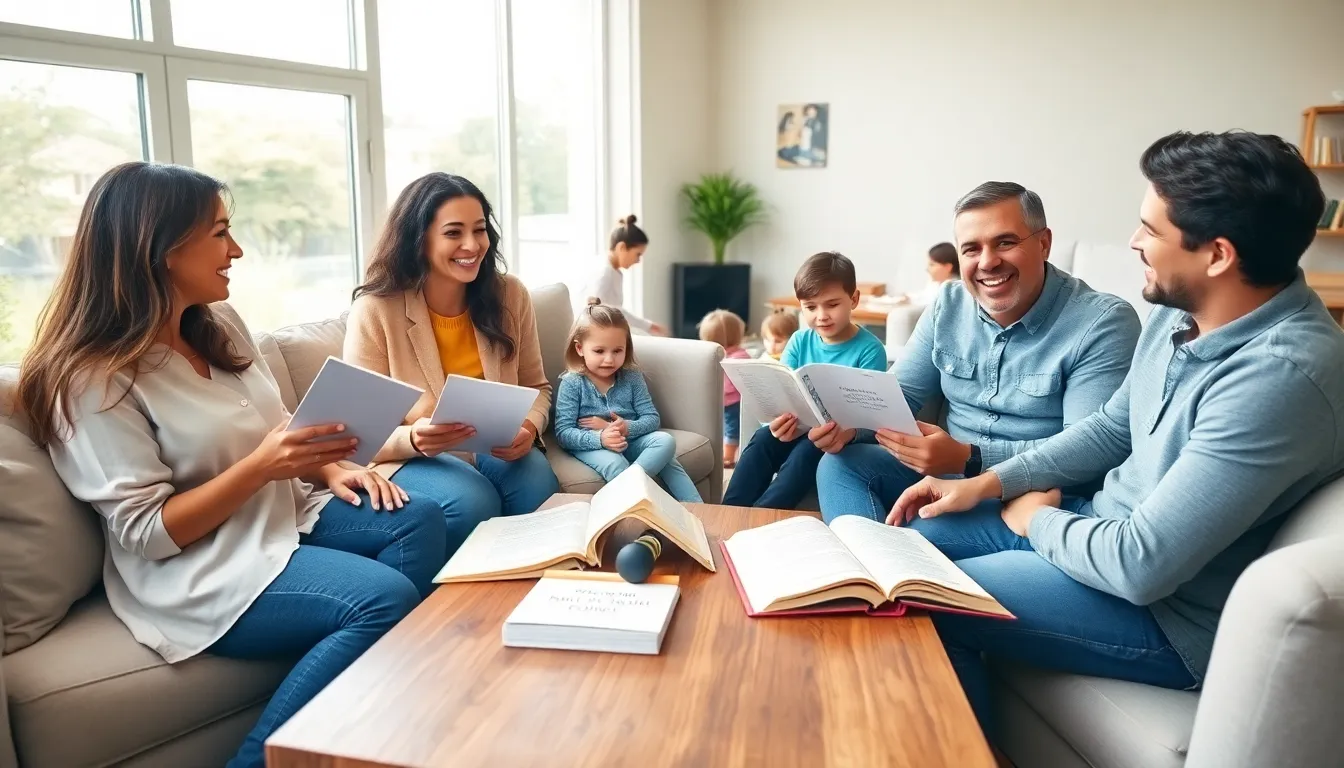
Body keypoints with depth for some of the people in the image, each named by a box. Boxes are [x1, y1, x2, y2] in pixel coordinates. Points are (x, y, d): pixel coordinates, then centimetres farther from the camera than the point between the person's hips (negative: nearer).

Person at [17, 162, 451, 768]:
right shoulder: (94, 380, -16)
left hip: (284, 515, 8)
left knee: (420, 518, -15)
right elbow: (147, 534, -18)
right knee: (383, 598, -27)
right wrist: (260, 468, -28)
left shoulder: (221, 326, 6)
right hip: (197, 571, -8)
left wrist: (329, 467, -6)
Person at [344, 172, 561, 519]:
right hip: (415, 458, -3)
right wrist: (413, 439, -33)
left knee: (539, 490, -28)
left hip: (497, 448, 3)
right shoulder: (375, 311, -14)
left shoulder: (510, 294, -3)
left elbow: (536, 387, 8)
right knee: (474, 501, -33)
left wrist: (530, 427, -14)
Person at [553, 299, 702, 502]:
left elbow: (652, 418, 0)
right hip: (592, 445, -4)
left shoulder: (632, 377, 2)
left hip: (630, 439, 4)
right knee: (613, 463, -36)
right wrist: (600, 439, -33)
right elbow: (563, 433, -14)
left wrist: (626, 428, -23)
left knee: (665, 441, -23)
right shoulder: (571, 384, -8)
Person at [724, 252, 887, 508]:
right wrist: (780, 419, -29)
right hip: (800, 427, 4)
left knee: (807, 450, -33)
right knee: (763, 438, -24)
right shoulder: (800, 341, 3)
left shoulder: (869, 349, -10)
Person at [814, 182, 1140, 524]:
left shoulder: (1105, 324, -14)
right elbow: (901, 394, 6)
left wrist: (968, 458, -31)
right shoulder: (949, 305, 4)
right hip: (945, 472, 6)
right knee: (840, 465, -13)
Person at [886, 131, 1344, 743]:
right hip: (1106, 522, 9)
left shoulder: (1280, 378, -31)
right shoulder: (1181, 311, -2)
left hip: (1166, 608, -8)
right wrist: (988, 483, 3)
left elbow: (1142, 566, -30)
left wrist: (1032, 517, -11)